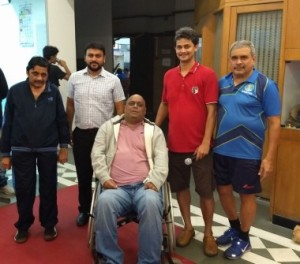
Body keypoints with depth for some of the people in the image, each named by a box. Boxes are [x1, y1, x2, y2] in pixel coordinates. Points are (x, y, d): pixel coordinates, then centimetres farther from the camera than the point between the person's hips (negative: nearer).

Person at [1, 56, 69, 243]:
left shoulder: (54, 92, -3)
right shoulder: (15, 91, -3)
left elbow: (62, 120, 2)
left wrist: (64, 146, 0)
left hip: (48, 149, 0)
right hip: (22, 150, 0)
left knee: (48, 188, 11)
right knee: (23, 189, 10)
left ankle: (49, 225, 29)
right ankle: (23, 226, 29)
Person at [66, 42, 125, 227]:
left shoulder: (113, 80, -4)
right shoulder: (75, 78, 3)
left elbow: (120, 109, -2)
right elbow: (70, 107, 10)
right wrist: (67, 131, 9)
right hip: (81, 134, 2)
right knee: (83, 174, 12)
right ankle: (84, 210, 29)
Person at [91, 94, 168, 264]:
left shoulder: (154, 130, 17)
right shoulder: (109, 127, 19)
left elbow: (162, 159, 4)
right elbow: (97, 154, 10)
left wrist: (153, 181, -12)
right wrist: (105, 178, -5)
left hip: (144, 186, 0)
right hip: (117, 188, 1)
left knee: (151, 203, -34)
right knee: (104, 202, -33)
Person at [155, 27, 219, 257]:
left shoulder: (207, 75, -8)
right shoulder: (169, 76, 7)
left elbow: (211, 111, -11)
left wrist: (206, 143, -15)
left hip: (199, 146, -4)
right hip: (175, 145, 5)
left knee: (205, 191, 7)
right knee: (181, 187, 15)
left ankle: (208, 233, 25)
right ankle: (188, 227, 33)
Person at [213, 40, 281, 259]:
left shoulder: (265, 85, -8)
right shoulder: (222, 83, 6)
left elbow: (274, 123, -9)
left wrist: (269, 158, -13)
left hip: (247, 153, -5)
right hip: (221, 151, 5)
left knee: (247, 195, 9)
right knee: (224, 191, 16)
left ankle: (243, 238, 29)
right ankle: (234, 228, 40)